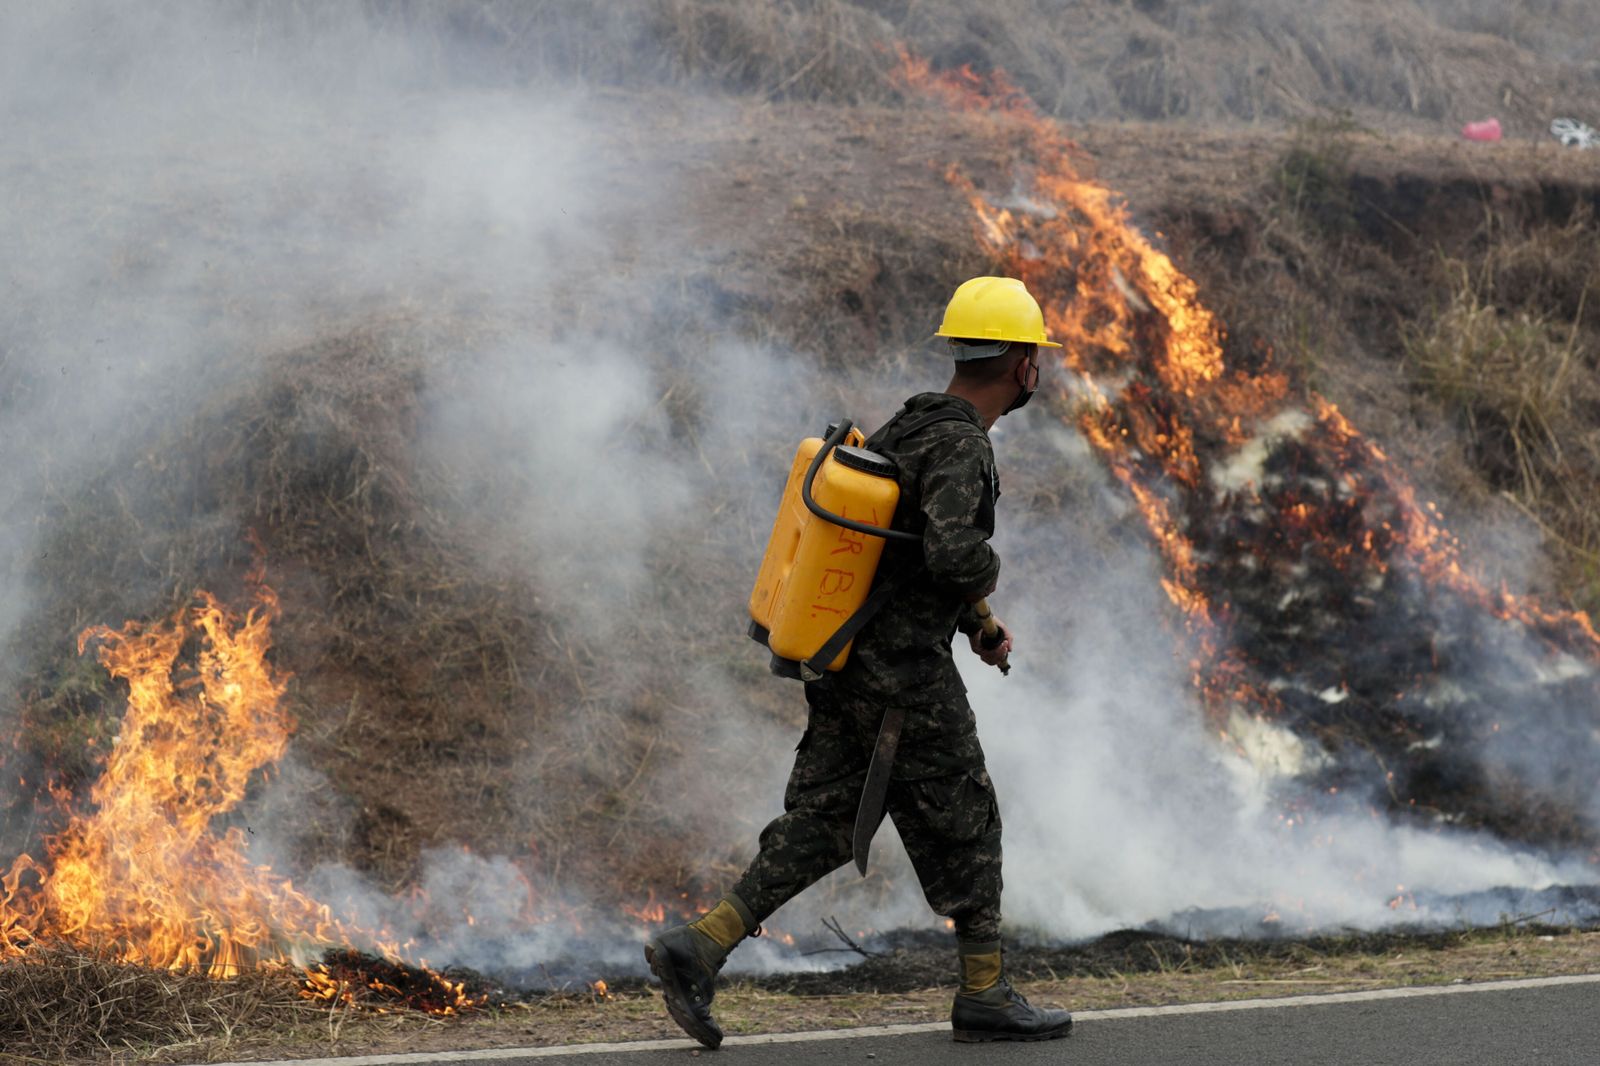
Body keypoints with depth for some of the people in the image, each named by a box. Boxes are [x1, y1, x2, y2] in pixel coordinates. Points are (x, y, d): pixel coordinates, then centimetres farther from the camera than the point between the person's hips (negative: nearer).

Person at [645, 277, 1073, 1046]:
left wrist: (976, 620, 20)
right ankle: (984, 997, 17)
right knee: (965, 827, 7)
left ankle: (698, 948, -3)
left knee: (818, 826, 8)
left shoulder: (909, 425, 13)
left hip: (842, 661, 9)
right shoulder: (960, 447, -18)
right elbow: (955, 553, -34)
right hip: (906, 675, -9)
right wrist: (987, 575, -11)